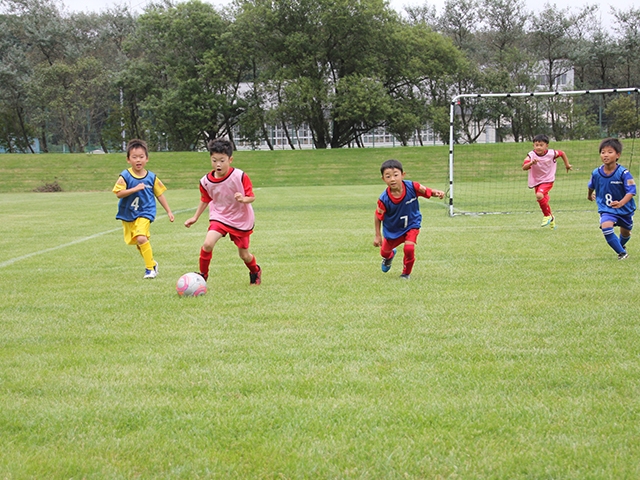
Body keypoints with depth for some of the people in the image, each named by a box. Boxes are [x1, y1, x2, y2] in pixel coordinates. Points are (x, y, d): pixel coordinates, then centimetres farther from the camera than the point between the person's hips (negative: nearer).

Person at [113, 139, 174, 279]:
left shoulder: (152, 177, -3)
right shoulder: (125, 176, -9)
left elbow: (159, 195, 8)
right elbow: (119, 193, -16)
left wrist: (169, 211, 10)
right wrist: (135, 189, -27)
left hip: (145, 213, -2)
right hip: (128, 214, 2)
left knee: (141, 238, -23)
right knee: (137, 242, 12)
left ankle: (150, 267, -12)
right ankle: (152, 263, 34)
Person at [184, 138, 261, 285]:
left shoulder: (240, 176, -20)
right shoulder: (206, 181, -11)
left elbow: (251, 197, -13)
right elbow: (205, 200, 8)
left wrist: (244, 199, -35)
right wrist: (195, 217, 11)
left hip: (241, 220, -1)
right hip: (219, 217, 1)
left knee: (244, 255, 10)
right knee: (208, 244, -23)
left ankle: (255, 271, 44)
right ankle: (203, 275, -2)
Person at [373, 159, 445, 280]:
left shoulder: (412, 187, -28)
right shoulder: (384, 199, -30)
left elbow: (427, 192, -12)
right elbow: (378, 216, -15)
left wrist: (437, 193, -34)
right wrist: (377, 236, -10)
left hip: (411, 225, -1)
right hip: (392, 228, 1)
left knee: (409, 248, -22)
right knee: (384, 251, 21)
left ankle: (406, 273, 8)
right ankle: (389, 256, 64)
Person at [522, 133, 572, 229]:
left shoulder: (551, 153, -16)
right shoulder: (531, 155, -18)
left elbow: (562, 153, 5)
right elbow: (524, 167, -31)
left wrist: (567, 164, 12)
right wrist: (531, 163, -50)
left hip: (548, 180, -3)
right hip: (536, 182, 3)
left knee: (539, 195, -28)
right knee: (544, 201, 15)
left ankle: (547, 215, -8)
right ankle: (551, 218, 42)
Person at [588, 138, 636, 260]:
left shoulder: (623, 173, -24)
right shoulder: (596, 173, -13)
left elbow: (631, 191, -25)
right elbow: (591, 186, 11)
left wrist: (621, 203, -42)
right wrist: (589, 195, 31)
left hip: (625, 208, 0)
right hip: (606, 208, 1)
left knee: (625, 232, 20)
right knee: (606, 226, -28)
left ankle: (621, 245, 58)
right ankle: (622, 253, -14)